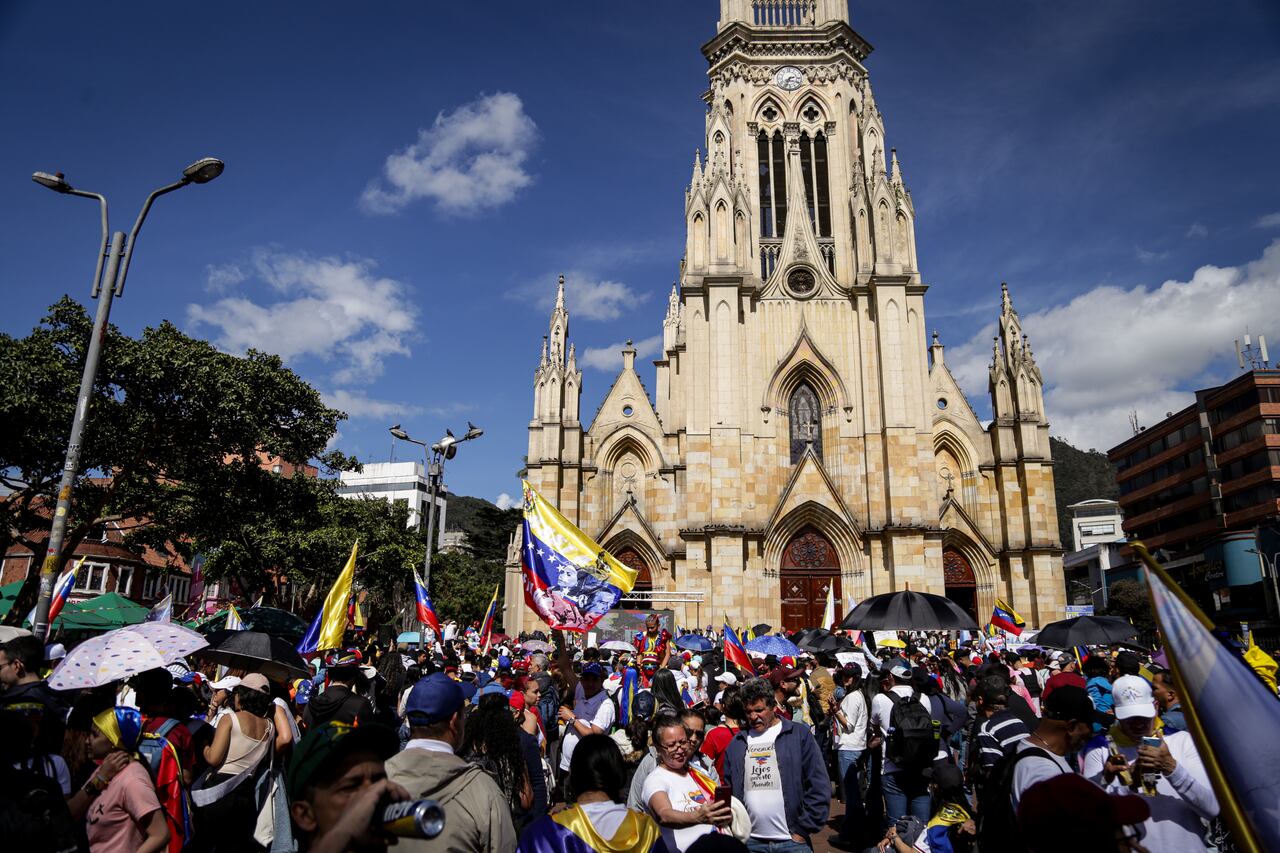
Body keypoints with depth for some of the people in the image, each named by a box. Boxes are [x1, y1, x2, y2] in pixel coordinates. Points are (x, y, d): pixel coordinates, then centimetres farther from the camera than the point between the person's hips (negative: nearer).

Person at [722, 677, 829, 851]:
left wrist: (803, 830, -6)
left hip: (792, 841, -3)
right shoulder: (737, 743, 7)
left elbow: (818, 787, -4)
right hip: (750, 842, 3)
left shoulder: (800, 734, -2)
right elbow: (728, 791, 12)